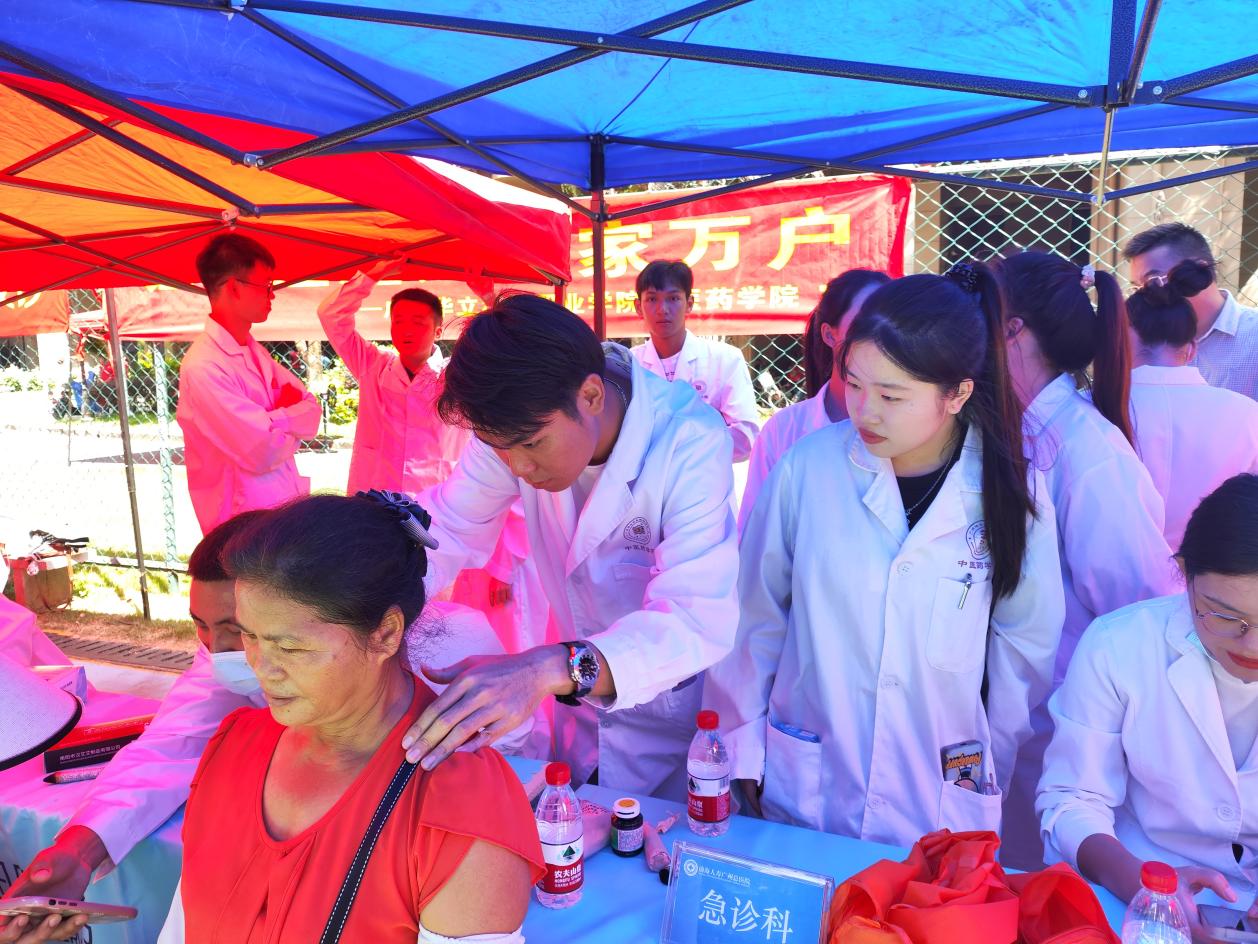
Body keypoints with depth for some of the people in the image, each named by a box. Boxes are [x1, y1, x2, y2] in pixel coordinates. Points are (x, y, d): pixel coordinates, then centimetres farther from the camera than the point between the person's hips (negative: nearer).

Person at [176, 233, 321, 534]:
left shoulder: (255, 351, 9)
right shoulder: (202, 368, -18)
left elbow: (312, 411, 4)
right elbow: (264, 452, -22)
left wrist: (275, 419, -15)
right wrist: (289, 418, -2)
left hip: (288, 507, 7)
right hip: (247, 522, -7)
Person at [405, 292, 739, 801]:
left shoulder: (690, 440, -32)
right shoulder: (519, 421, -17)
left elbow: (699, 619, -40)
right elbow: (447, 529, -10)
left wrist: (550, 669, -55)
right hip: (585, 703, 5)